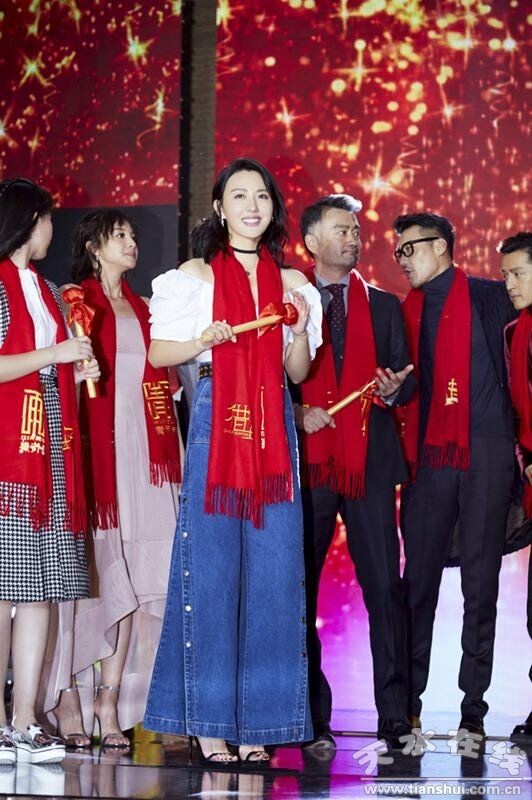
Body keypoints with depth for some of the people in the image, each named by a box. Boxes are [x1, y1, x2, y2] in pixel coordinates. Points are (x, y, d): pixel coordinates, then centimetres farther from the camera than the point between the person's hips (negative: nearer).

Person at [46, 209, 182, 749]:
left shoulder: (142, 309, 21)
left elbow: (161, 381, 18)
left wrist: (174, 454, 11)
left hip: (142, 453, 5)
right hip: (92, 447, -5)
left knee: (136, 576, 0)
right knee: (86, 570, -7)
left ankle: (111, 699, 3)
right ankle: (67, 696, -2)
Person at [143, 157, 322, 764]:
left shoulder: (291, 282, 14)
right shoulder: (196, 276, 6)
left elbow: (298, 372, 15)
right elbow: (158, 352, 4)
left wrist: (300, 329, -3)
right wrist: (204, 341, -13)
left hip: (272, 431, 3)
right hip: (215, 424, -3)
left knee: (270, 572, 0)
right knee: (210, 569, -4)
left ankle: (256, 723, 6)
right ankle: (208, 723, 2)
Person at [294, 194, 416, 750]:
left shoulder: (384, 306, 16)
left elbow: (407, 382, 13)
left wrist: (393, 389, -8)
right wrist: (298, 413, -11)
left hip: (370, 461, 1)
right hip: (307, 462, -1)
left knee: (385, 587, -4)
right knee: (300, 590, -1)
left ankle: (395, 716, 0)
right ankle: (312, 719, 7)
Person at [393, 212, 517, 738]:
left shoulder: (488, 298, 2)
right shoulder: (408, 311, 16)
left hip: (484, 453, -4)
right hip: (428, 454, 4)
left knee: (480, 581, 0)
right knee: (418, 579, 2)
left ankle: (473, 708, 5)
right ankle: (407, 704, 7)